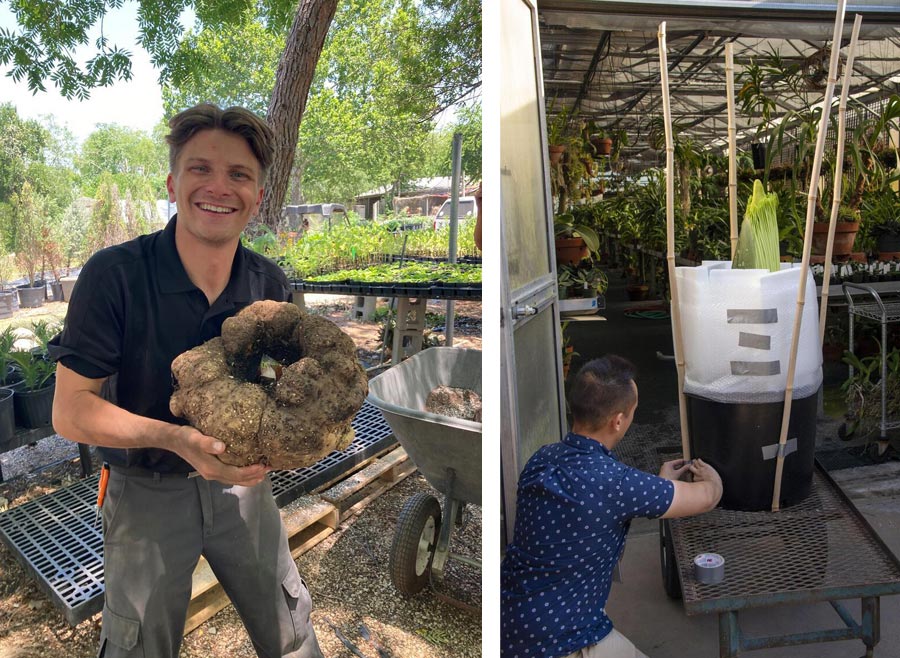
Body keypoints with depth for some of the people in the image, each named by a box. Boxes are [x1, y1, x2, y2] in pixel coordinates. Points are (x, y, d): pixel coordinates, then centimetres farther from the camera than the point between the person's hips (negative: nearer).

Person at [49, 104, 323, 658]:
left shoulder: (271, 284, -7)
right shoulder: (114, 275, -19)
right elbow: (71, 411, -16)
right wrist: (172, 437, -32)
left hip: (243, 483, 3)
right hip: (147, 492, -2)